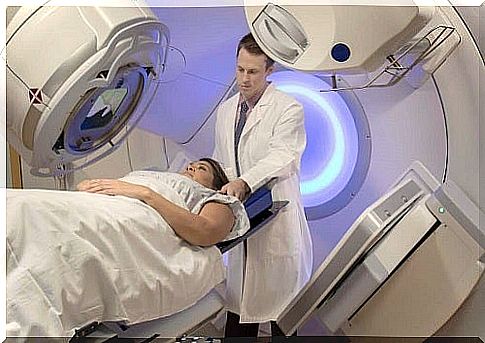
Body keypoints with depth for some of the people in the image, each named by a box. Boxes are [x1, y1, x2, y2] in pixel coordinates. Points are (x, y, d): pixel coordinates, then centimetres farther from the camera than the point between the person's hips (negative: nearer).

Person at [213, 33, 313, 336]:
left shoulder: (288, 109, -5)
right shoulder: (226, 110, 17)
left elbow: (282, 156, -19)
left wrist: (244, 181, -33)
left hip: (277, 221, -6)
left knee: (281, 303, 3)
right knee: (239, 301, 13)